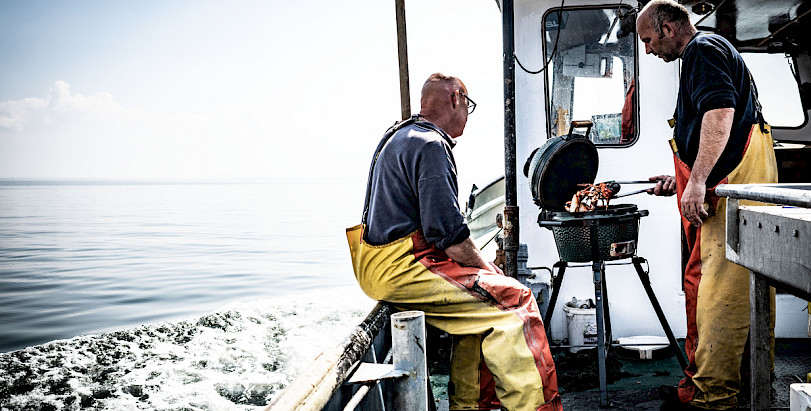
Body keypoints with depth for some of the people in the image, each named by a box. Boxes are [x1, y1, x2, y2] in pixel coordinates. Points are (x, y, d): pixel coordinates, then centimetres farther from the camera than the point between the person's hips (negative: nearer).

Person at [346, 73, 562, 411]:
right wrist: (486, 268, -6)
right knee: (512, 301, -12)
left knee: (479, 299, 19)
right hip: (401, 269, -11)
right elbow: (446, 229, -20)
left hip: (378, 264, 11)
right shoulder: (430, 145, -13)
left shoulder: (398, 135, 20)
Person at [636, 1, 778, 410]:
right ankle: (701, 374, 19)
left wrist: (697, 181, -24)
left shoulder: (703, 49, -4)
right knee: (702, 280, 11)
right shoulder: (702, 56, 28)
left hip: (735, 184, -11)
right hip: (723, 186, 11)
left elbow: (721, 113, -20)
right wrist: (682, 179, 29)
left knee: (721, 286, -10)